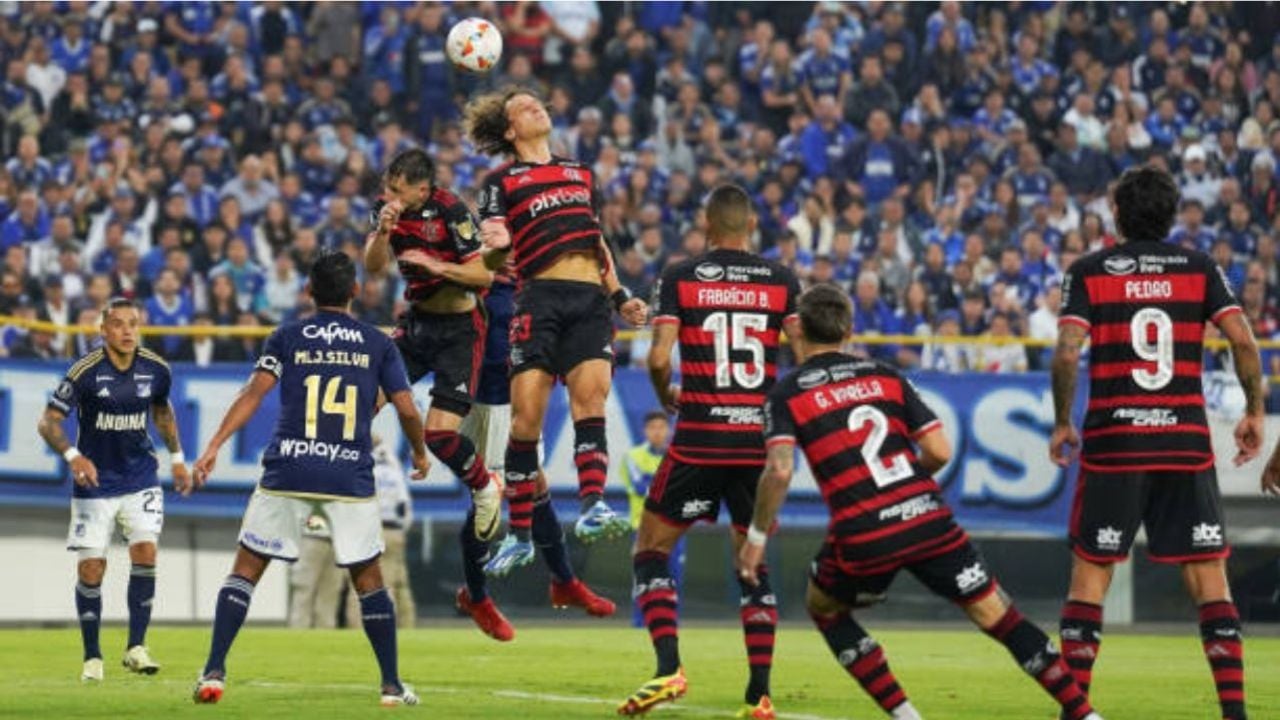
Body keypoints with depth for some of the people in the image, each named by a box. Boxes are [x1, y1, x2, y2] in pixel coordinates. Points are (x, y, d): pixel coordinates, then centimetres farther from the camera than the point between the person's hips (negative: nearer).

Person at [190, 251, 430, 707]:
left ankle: (214, 673, -3)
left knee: (245, 571, 7)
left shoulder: (287, 338, 6)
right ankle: (392, 684, 13)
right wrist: (420, 454, 22)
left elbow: (255, 391, -6)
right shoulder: (377, 344, 8)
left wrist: (215, 445, -11)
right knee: (368, 579, 13)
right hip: (351, 478, 1)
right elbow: (407, 410, 4)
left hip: (287, 474, 0)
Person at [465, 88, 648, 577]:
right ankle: (519, 534, -2)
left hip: (591, 300, 3)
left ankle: (592, 508, -31)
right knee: (527, 414, -9)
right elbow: (493, 257, 2)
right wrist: (498, 246, -22)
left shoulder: (581, 174, 26)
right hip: (541, 297, -3)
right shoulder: (501, 182, 12)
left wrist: (622, 298, 21)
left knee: (590, 394, -18)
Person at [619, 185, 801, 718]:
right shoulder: (782, 281, 4)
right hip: (759, 441, 2)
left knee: (651, 552, 10)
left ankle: (668, 669, -8)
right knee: (754, 567, 14)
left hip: (700, 439, -2)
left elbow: (659, 357, -9)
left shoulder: (681, 278, 0)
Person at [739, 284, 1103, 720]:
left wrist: (757, 537, -1)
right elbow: (940, 452, 6)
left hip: (863, 537, -2)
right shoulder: (885, 376, 13)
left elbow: (779, 470, -11)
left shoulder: (787, 394, 5)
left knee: (823, 608, 26)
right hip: (927, 517, 2)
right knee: (997, 615, 9)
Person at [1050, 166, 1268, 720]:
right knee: (1208, 576, 4)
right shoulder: (1199, 268, 6)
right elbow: (1243, 340, -4)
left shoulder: (1088, 272, 2)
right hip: (1186, 442, 1)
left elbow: (1067, 352, -9)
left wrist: (1062, 423, 3)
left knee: (1090, 574, 6)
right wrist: (1254, 412, 7)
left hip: (1113, 441, -1)